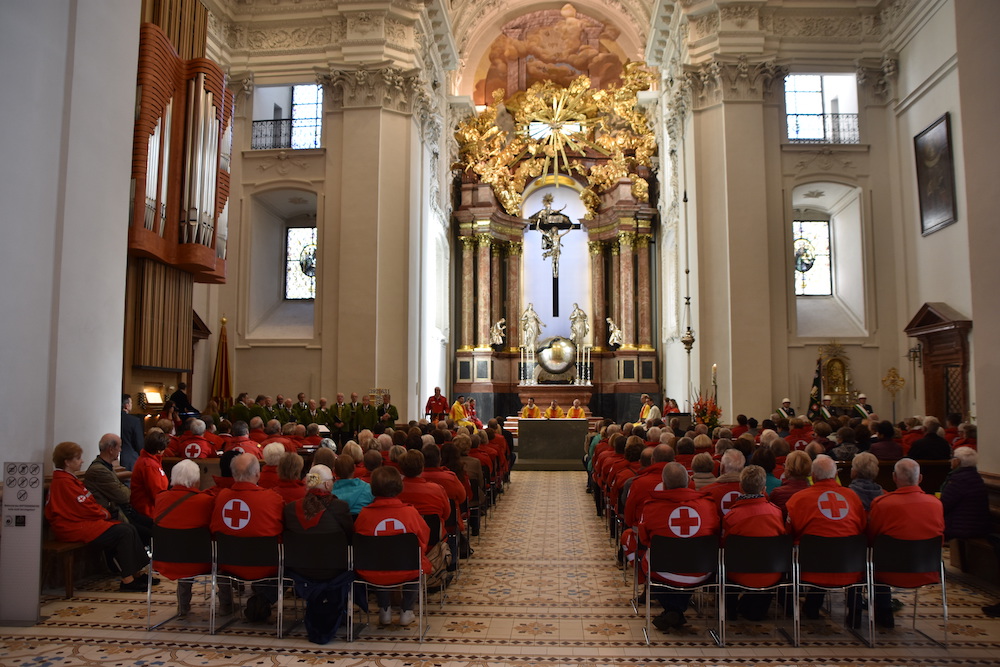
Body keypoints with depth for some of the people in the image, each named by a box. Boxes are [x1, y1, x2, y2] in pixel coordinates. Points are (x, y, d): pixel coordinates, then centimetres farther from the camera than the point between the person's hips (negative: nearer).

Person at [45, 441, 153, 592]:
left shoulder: (69, 479, 18)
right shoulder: (64, 482, -16)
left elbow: (89, 502, 18)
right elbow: (83, 508, -18)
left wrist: (103, 511, 1)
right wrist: (104, 513, -3)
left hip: (83, 521, 11)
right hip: (75, 528, -10)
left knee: (130, 529, -2)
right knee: (124, 533, -20)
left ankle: (137, 573, 0)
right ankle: (127, 580, -15)